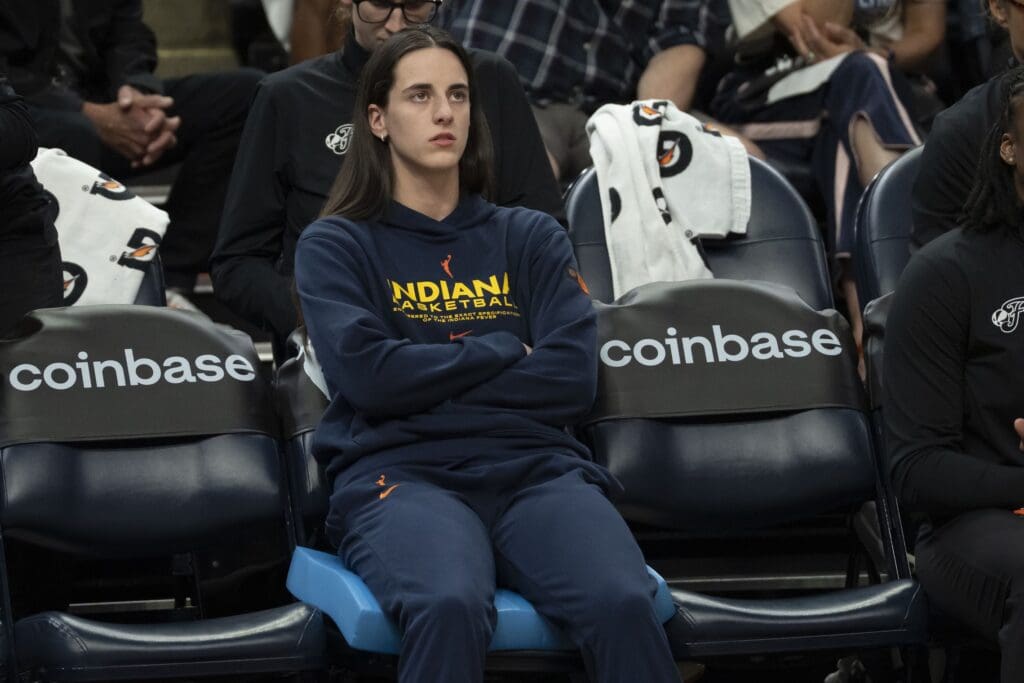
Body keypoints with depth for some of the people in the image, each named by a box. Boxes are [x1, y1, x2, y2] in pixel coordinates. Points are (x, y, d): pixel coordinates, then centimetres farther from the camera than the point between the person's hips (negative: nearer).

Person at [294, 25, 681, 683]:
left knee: (625, 605, -33)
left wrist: (426, 383, 0)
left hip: (535, 466, 2)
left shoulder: (531, 238, 20)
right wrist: (504, 349, 4)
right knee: (450, 608, -39)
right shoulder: (336, 246, 13)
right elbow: (369, 375, -5)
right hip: (402, 473, -2)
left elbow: (572, 378, 5)